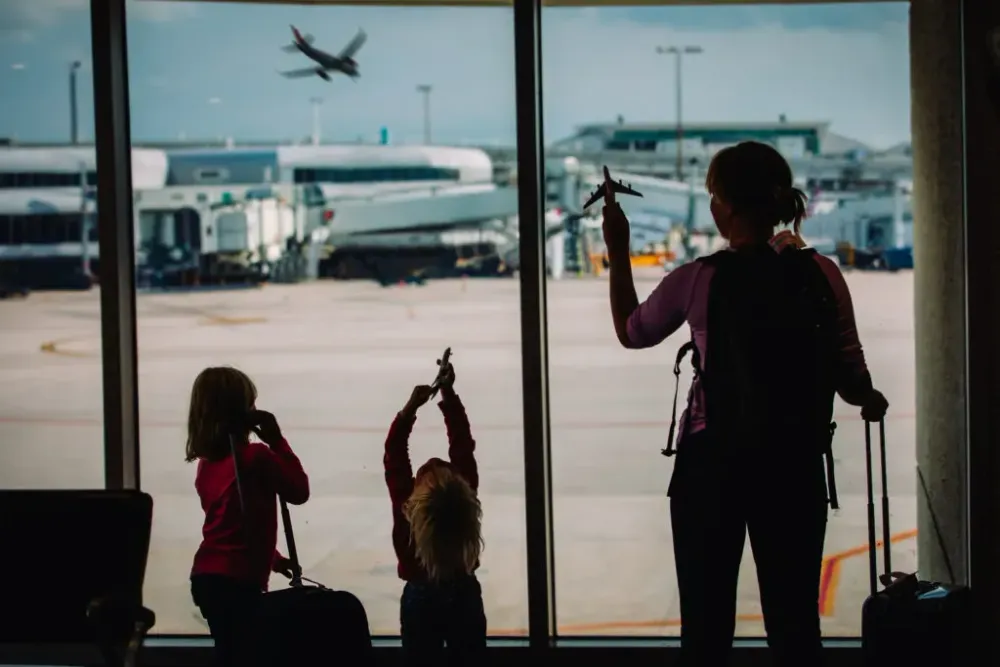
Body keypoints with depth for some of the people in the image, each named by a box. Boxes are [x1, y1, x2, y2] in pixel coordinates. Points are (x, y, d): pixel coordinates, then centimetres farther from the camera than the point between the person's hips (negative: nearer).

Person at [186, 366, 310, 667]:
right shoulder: (256, 457, -15)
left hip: (206, 575, 8)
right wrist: (277, 440, -4)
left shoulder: (206, 463, 10)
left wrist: (270, 558, 29)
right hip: (238, 580, -8)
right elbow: (299, 491, -5)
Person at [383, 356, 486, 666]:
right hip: (464, 596, 1)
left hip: (421, 599, -1)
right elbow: (462, 445, -15)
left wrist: (411, 407, -21)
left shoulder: (405, 507, -24)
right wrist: (449, 394, -16)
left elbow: (394, 456, -17)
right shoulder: (465, 496, -22)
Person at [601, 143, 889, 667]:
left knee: (707, 624, 8)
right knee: (795, 622, 10)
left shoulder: (699, 279, -8)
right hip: (795, 464, 2)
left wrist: (618, 254, 21)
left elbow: (631, 331, 9)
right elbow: (851, 378, -2)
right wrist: (872, 402, 21)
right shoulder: (821, 275, -4)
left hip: (713, 463, -2)